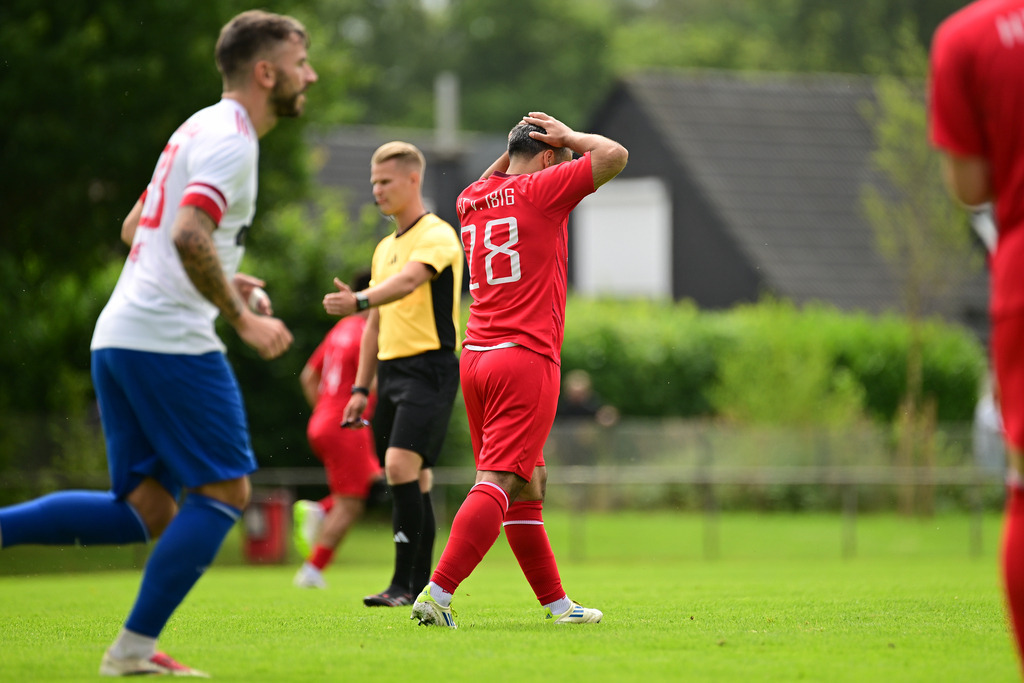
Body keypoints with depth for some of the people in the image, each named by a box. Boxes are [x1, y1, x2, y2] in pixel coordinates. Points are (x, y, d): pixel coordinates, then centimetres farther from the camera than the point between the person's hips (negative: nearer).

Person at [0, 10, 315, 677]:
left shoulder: (203, 130, 21)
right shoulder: (229, 138, -10)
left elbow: (135, 229, 29)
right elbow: (190, 236, -24)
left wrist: (221, 282, 24)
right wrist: (242, 317, -15)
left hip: (118, 340, 10)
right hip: (171, 340, -10)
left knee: (147, 510, 9)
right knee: (225, 491, -2)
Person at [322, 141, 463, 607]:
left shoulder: (437, 236, -7)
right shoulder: (385, 248, 20)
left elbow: (409, 279, -28)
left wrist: (360, 301, -44)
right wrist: (361, 388, 17)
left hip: (429, 367, -8)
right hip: (391, 369, 8)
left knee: (401, 465, -20)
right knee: (412, 480, 8)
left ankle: (404, 584, -19)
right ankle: (420, 586, 12)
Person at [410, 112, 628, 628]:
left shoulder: (471, 200, 15)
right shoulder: (541, 191, -5)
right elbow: (615, 156, -8)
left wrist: (512, 150, 28)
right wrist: (568, 137, 7)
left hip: (475, 356, 8)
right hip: (526, 357, -8)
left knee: (530, 481, 14)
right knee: (497, 483, -12)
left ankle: (555, 601, 19)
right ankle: (438, 593, -23)